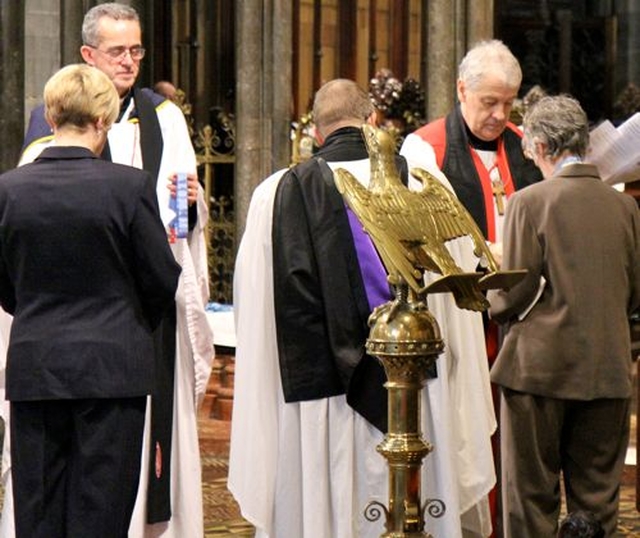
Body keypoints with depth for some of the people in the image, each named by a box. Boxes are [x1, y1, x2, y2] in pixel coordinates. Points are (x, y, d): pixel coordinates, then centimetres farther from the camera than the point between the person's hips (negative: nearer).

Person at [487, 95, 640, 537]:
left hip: (541, 367, -4)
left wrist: (492, 303, 9)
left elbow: (514, 296, -12)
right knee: (597, 498, 10)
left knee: (532, 499, 5)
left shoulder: (530, 202, -11)